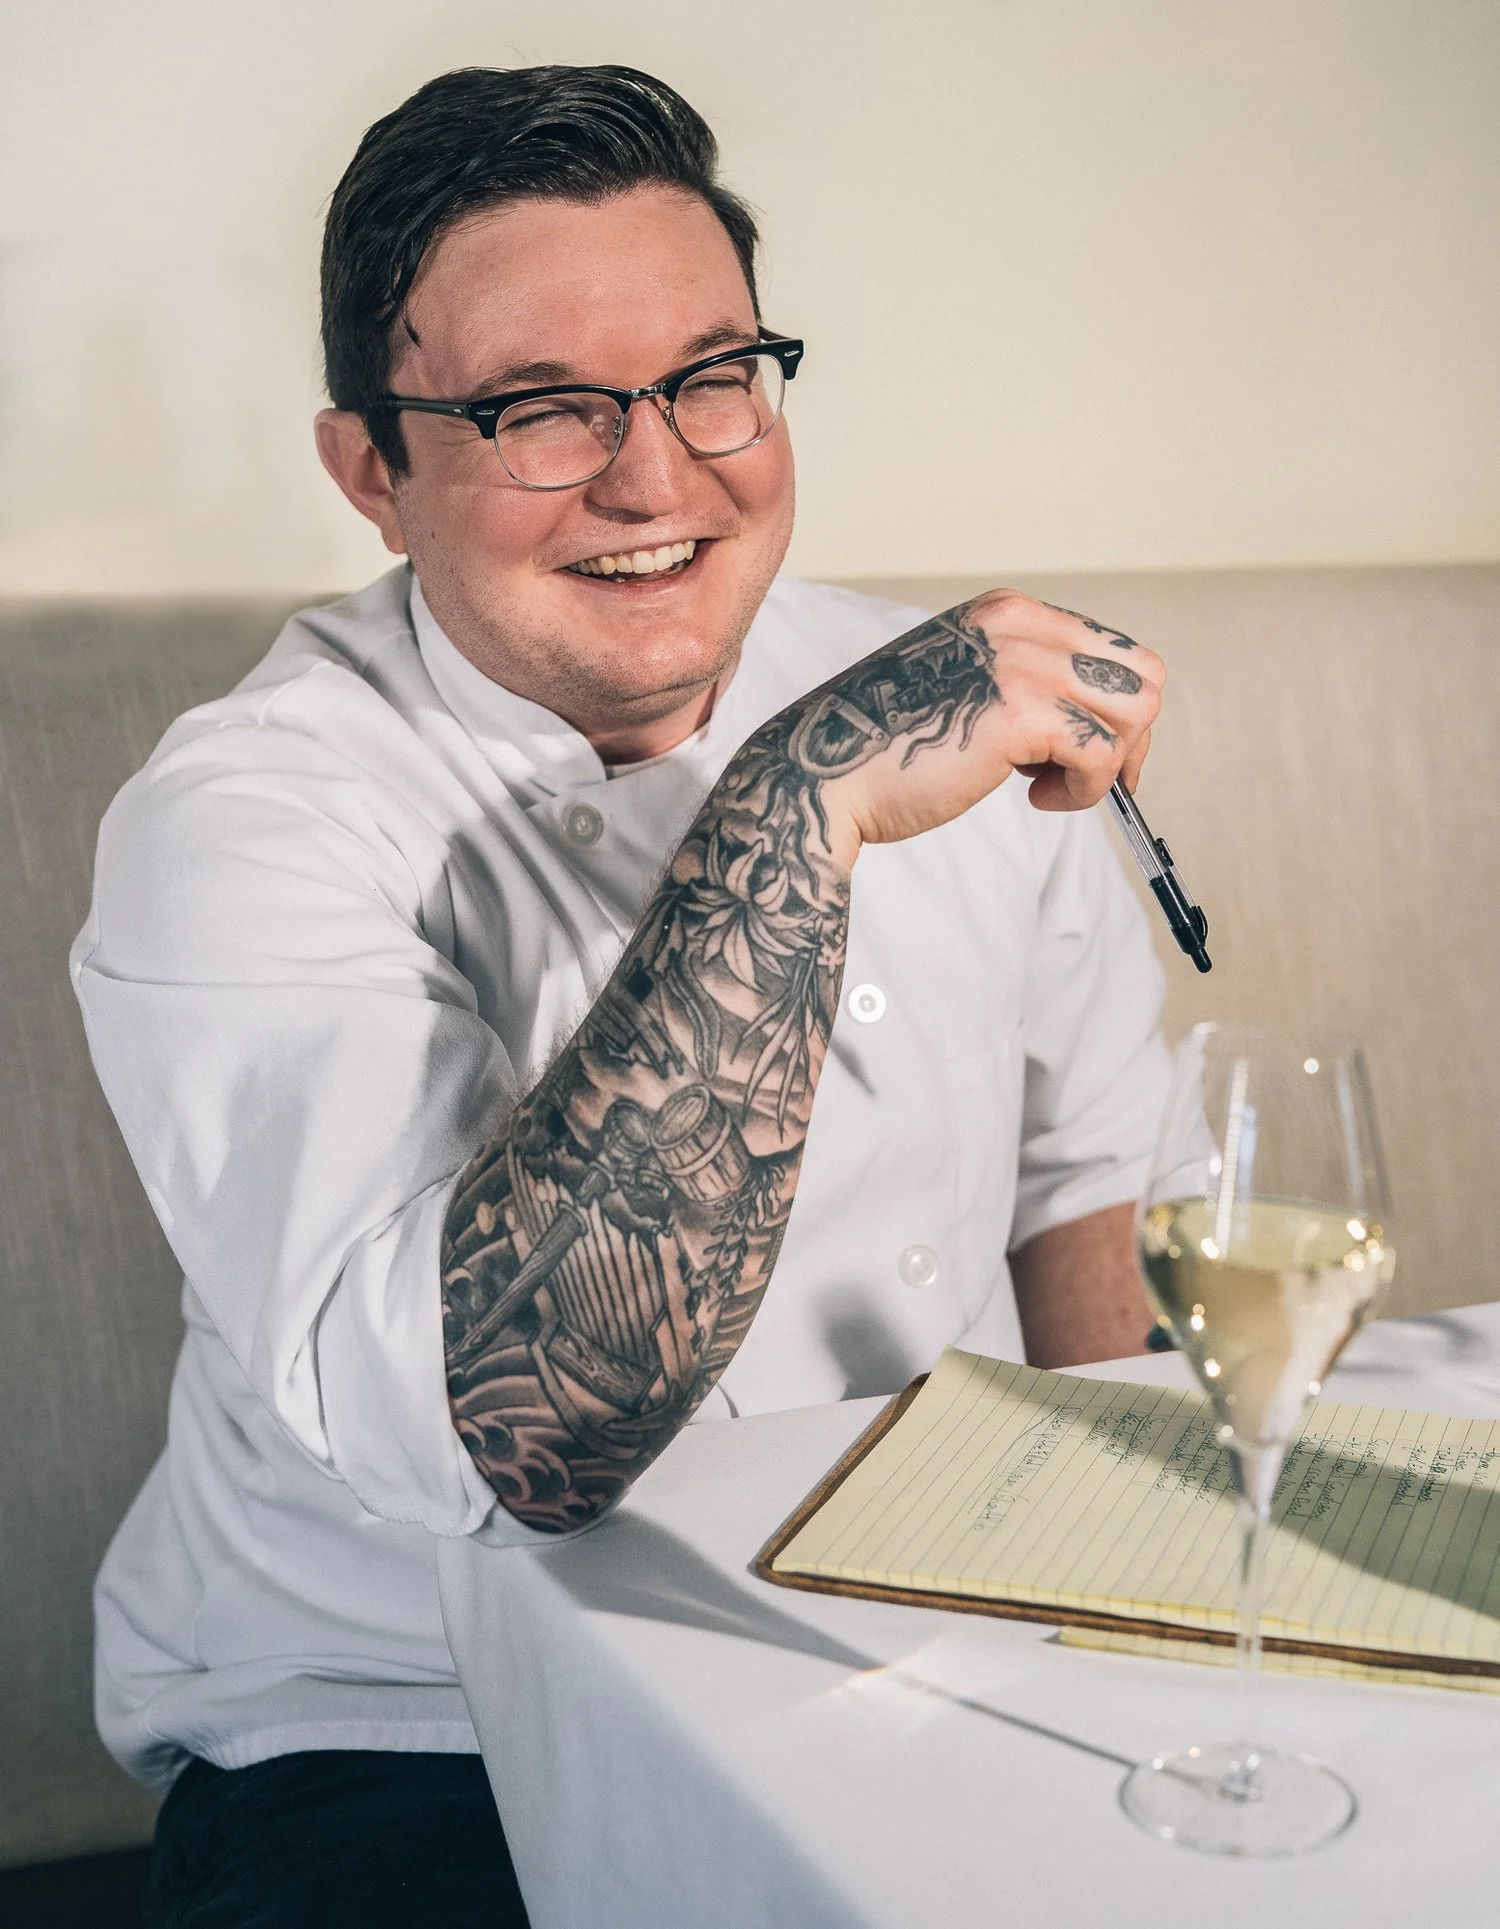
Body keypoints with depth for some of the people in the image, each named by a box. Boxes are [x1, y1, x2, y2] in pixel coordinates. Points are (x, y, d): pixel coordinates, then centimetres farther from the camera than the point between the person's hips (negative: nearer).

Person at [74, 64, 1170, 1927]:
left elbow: (1087, 1163, 13)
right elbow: (503, 1441, -29)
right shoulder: (245, 813, -16)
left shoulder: (947, 708, 2)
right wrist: (794, 810, -32)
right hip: (395, 1740, -3)